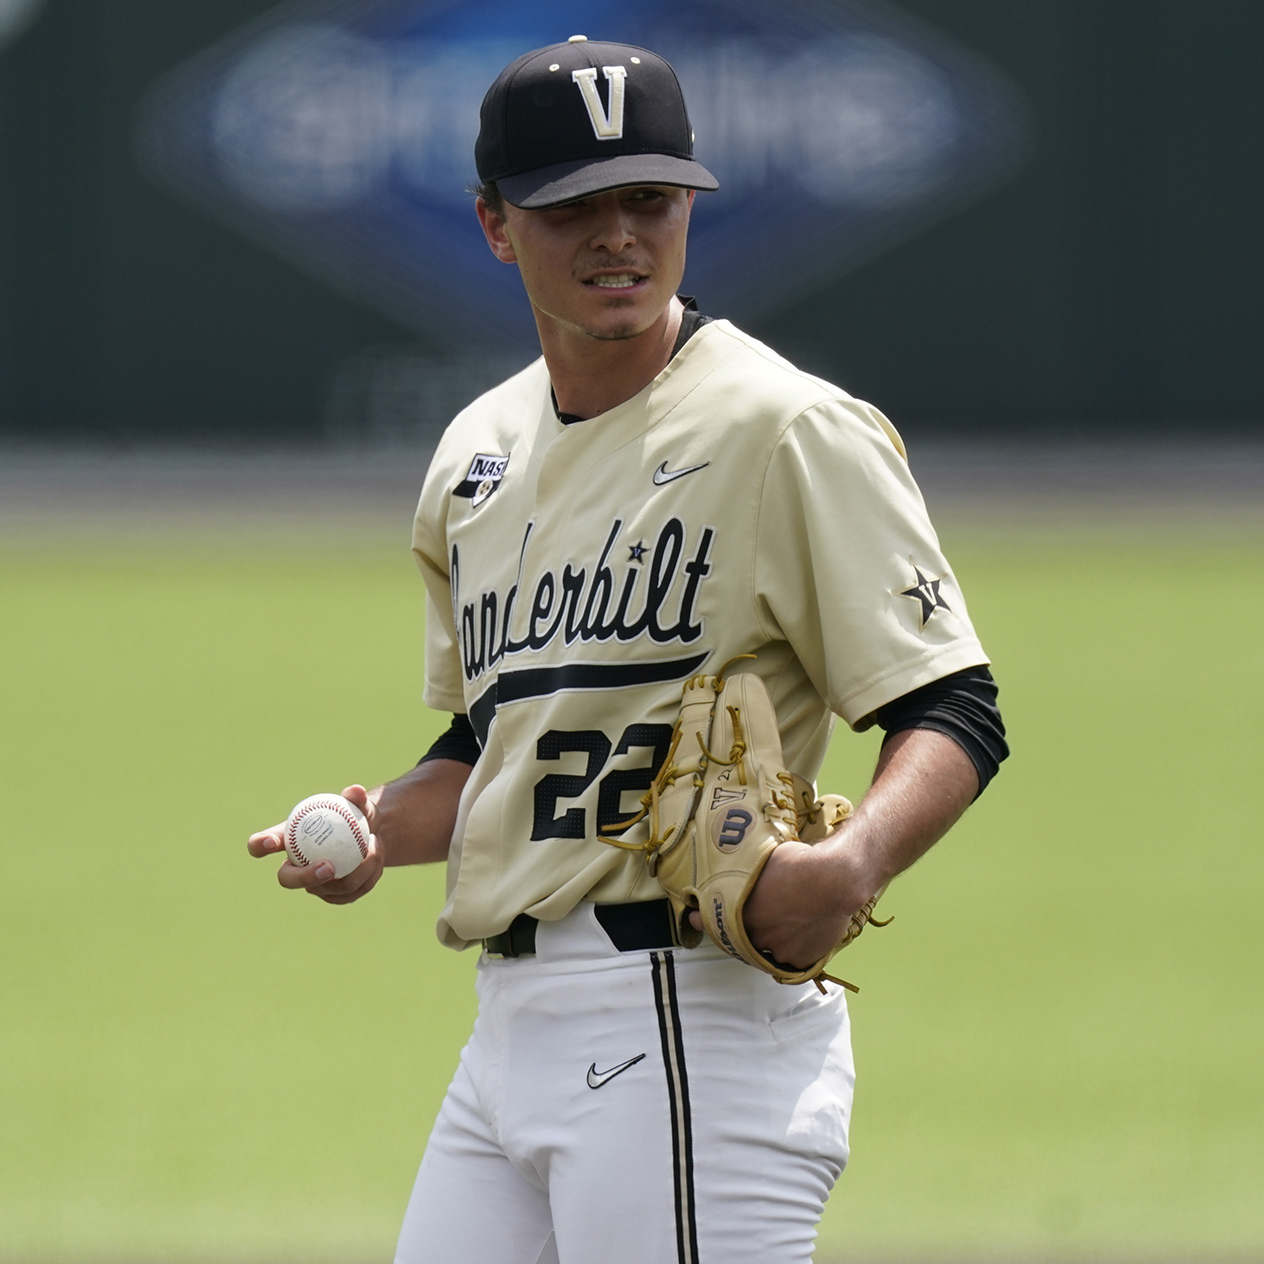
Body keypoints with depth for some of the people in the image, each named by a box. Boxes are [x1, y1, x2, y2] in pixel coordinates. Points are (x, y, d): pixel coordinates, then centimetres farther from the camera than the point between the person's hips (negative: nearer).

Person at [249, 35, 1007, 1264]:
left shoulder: (785, 430, -7)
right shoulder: (476, 458, 16)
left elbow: (953, 715, -10)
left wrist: (849, 862, -29)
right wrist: (380, 826, 6)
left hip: (696, 1018, -8)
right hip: (510, 1021, 8)